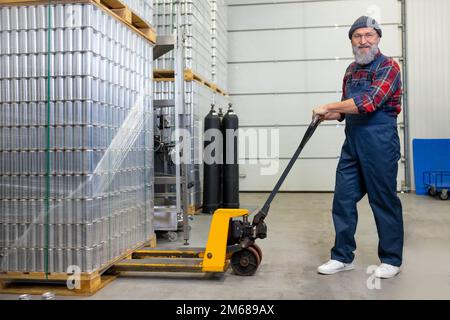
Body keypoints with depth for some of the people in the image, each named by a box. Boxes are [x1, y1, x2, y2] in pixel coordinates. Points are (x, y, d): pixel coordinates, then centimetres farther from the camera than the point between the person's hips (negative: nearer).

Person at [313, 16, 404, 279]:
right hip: (353, 142, 7)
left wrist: (328, 106, -18)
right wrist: (329, 115, 2)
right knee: (343, 199, 6)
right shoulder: (351, 70, 15)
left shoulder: (388, 67, -8)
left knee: (384, 201, 3)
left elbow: (369, 102, -22)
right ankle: (343, 256, 18)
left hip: (379, 142, -7)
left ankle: (391, 260, 19)